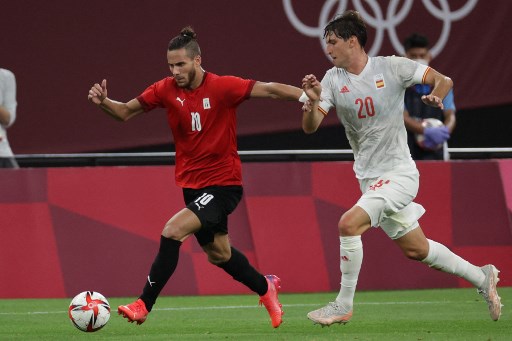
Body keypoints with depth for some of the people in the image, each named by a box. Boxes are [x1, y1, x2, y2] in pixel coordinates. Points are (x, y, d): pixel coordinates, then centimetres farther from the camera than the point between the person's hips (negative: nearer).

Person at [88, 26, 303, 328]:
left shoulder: (222, 87, -16)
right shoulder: (166, 90, -3)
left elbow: (270, 90, -16)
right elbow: (126, 112, 5)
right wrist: (103, 102, -15)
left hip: (223, 184, -6)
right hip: (192, 184, 6)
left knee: (172, 232, -23)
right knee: (218, 253, 19)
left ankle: (143, 306, -15)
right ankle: (266, 287, 45)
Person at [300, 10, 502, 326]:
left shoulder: (391, 67, -10)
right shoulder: (333, 80, 2)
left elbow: (444, 80, -4)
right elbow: (310, 127, -6)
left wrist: (436, 97, -26)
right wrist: (313, 101, -26)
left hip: (399, 173, -6)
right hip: (369, 178, 6)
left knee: (349, 223, -23)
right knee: (415, 250, 15)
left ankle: (344, 305, -11)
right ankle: (481, 277, 33)